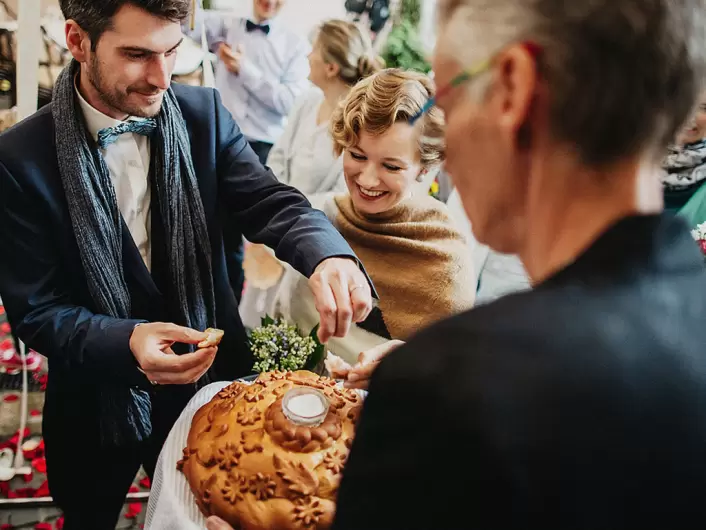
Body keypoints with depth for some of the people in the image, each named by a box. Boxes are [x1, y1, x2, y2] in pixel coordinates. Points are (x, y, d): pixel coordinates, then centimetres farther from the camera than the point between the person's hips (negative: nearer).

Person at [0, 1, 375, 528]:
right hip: (98, 401, -2)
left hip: (213, 382, 2)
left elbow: (270, 202, -14)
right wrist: (126, 342, -34)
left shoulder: (204, 113, -9)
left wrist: (328, 254, -36)